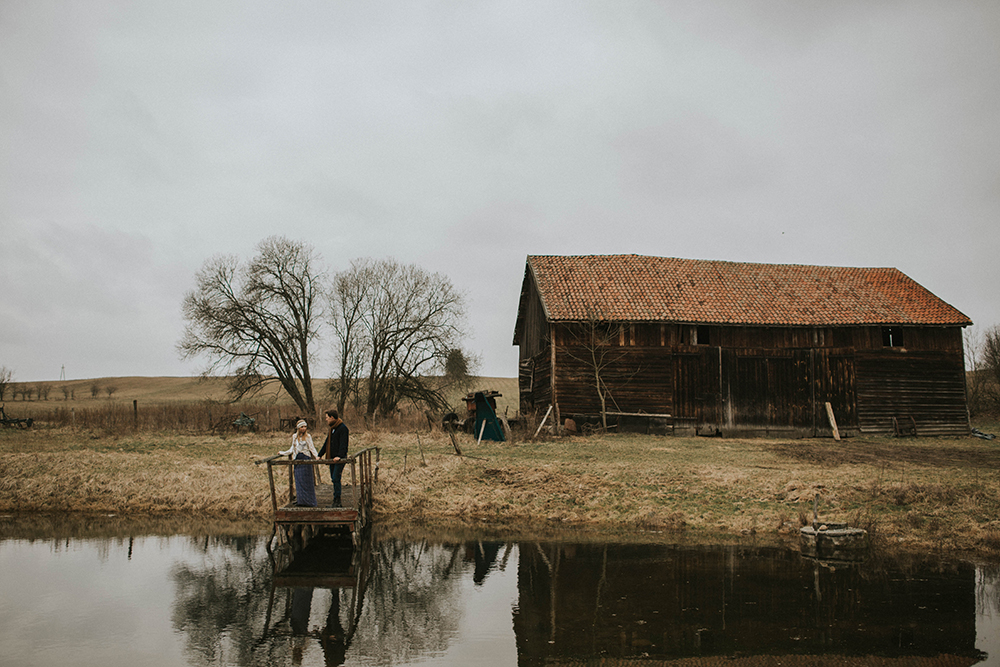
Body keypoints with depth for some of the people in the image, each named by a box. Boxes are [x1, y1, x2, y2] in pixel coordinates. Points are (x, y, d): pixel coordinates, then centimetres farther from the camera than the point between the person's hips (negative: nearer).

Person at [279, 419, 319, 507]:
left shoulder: (308, 436, -1)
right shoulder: (294, 436, 11)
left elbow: (312, 448, -3)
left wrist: (316, 456, -17)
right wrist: (283, 453, 22)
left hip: (306, 459, -4)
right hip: (297, 459, 4)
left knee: (306, 480, -4)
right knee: (298, 480, 3)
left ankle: (308, 500, 1)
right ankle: (300, 500, 8)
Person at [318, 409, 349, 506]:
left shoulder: (343, 428, -11)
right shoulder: (332, 428, 18)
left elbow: (343, 444, -20)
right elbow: (327, 443, 25)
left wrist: (339, 456, -31)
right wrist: (320, 455, 22)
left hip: (340, 459, -9)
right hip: (332, 458, 9)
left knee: (336, 479, -13)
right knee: (334, 479, 9)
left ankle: (337, 501, -9)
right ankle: (336, 502, 13)